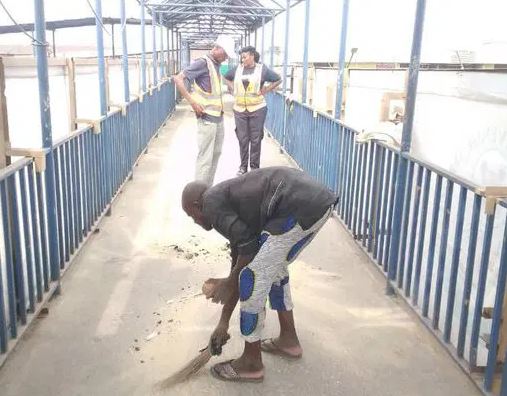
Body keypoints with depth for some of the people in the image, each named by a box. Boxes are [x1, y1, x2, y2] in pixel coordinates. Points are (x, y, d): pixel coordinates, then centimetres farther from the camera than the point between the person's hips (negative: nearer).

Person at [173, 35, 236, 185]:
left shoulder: (216, 65, 12)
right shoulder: (202, 62, -11)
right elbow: (178, 79, -17)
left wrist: (220, 105, 12)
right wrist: (192, 102, -20)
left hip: (218, 117, 9)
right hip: (207, 118, -9)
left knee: (216, 153, 14)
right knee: (205, 157, -6)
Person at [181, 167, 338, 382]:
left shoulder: (212, 202, 5)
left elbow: (248, 247, -7)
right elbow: (239, 260, 31)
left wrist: (228, 284, 12)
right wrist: (223, 323, 35)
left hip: (299, 208, -10)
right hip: (320, 197, 10)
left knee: (253, 278, 2)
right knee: (274, 268, 28)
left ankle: (251, 363, 18)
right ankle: (289, 340, 40)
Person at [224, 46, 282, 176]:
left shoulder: (262, 69, -3)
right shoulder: (237, 69, 6)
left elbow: (278, 80, 3)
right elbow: (226, 78, 23)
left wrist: (265, 90, -2)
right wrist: (233, 89, 10)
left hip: (257, 109, -3)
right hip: (239, 109, 3)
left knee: (255, 139, 3)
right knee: (242, 139, 7)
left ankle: (254, 167, 13)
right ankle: (243, 166, 18)